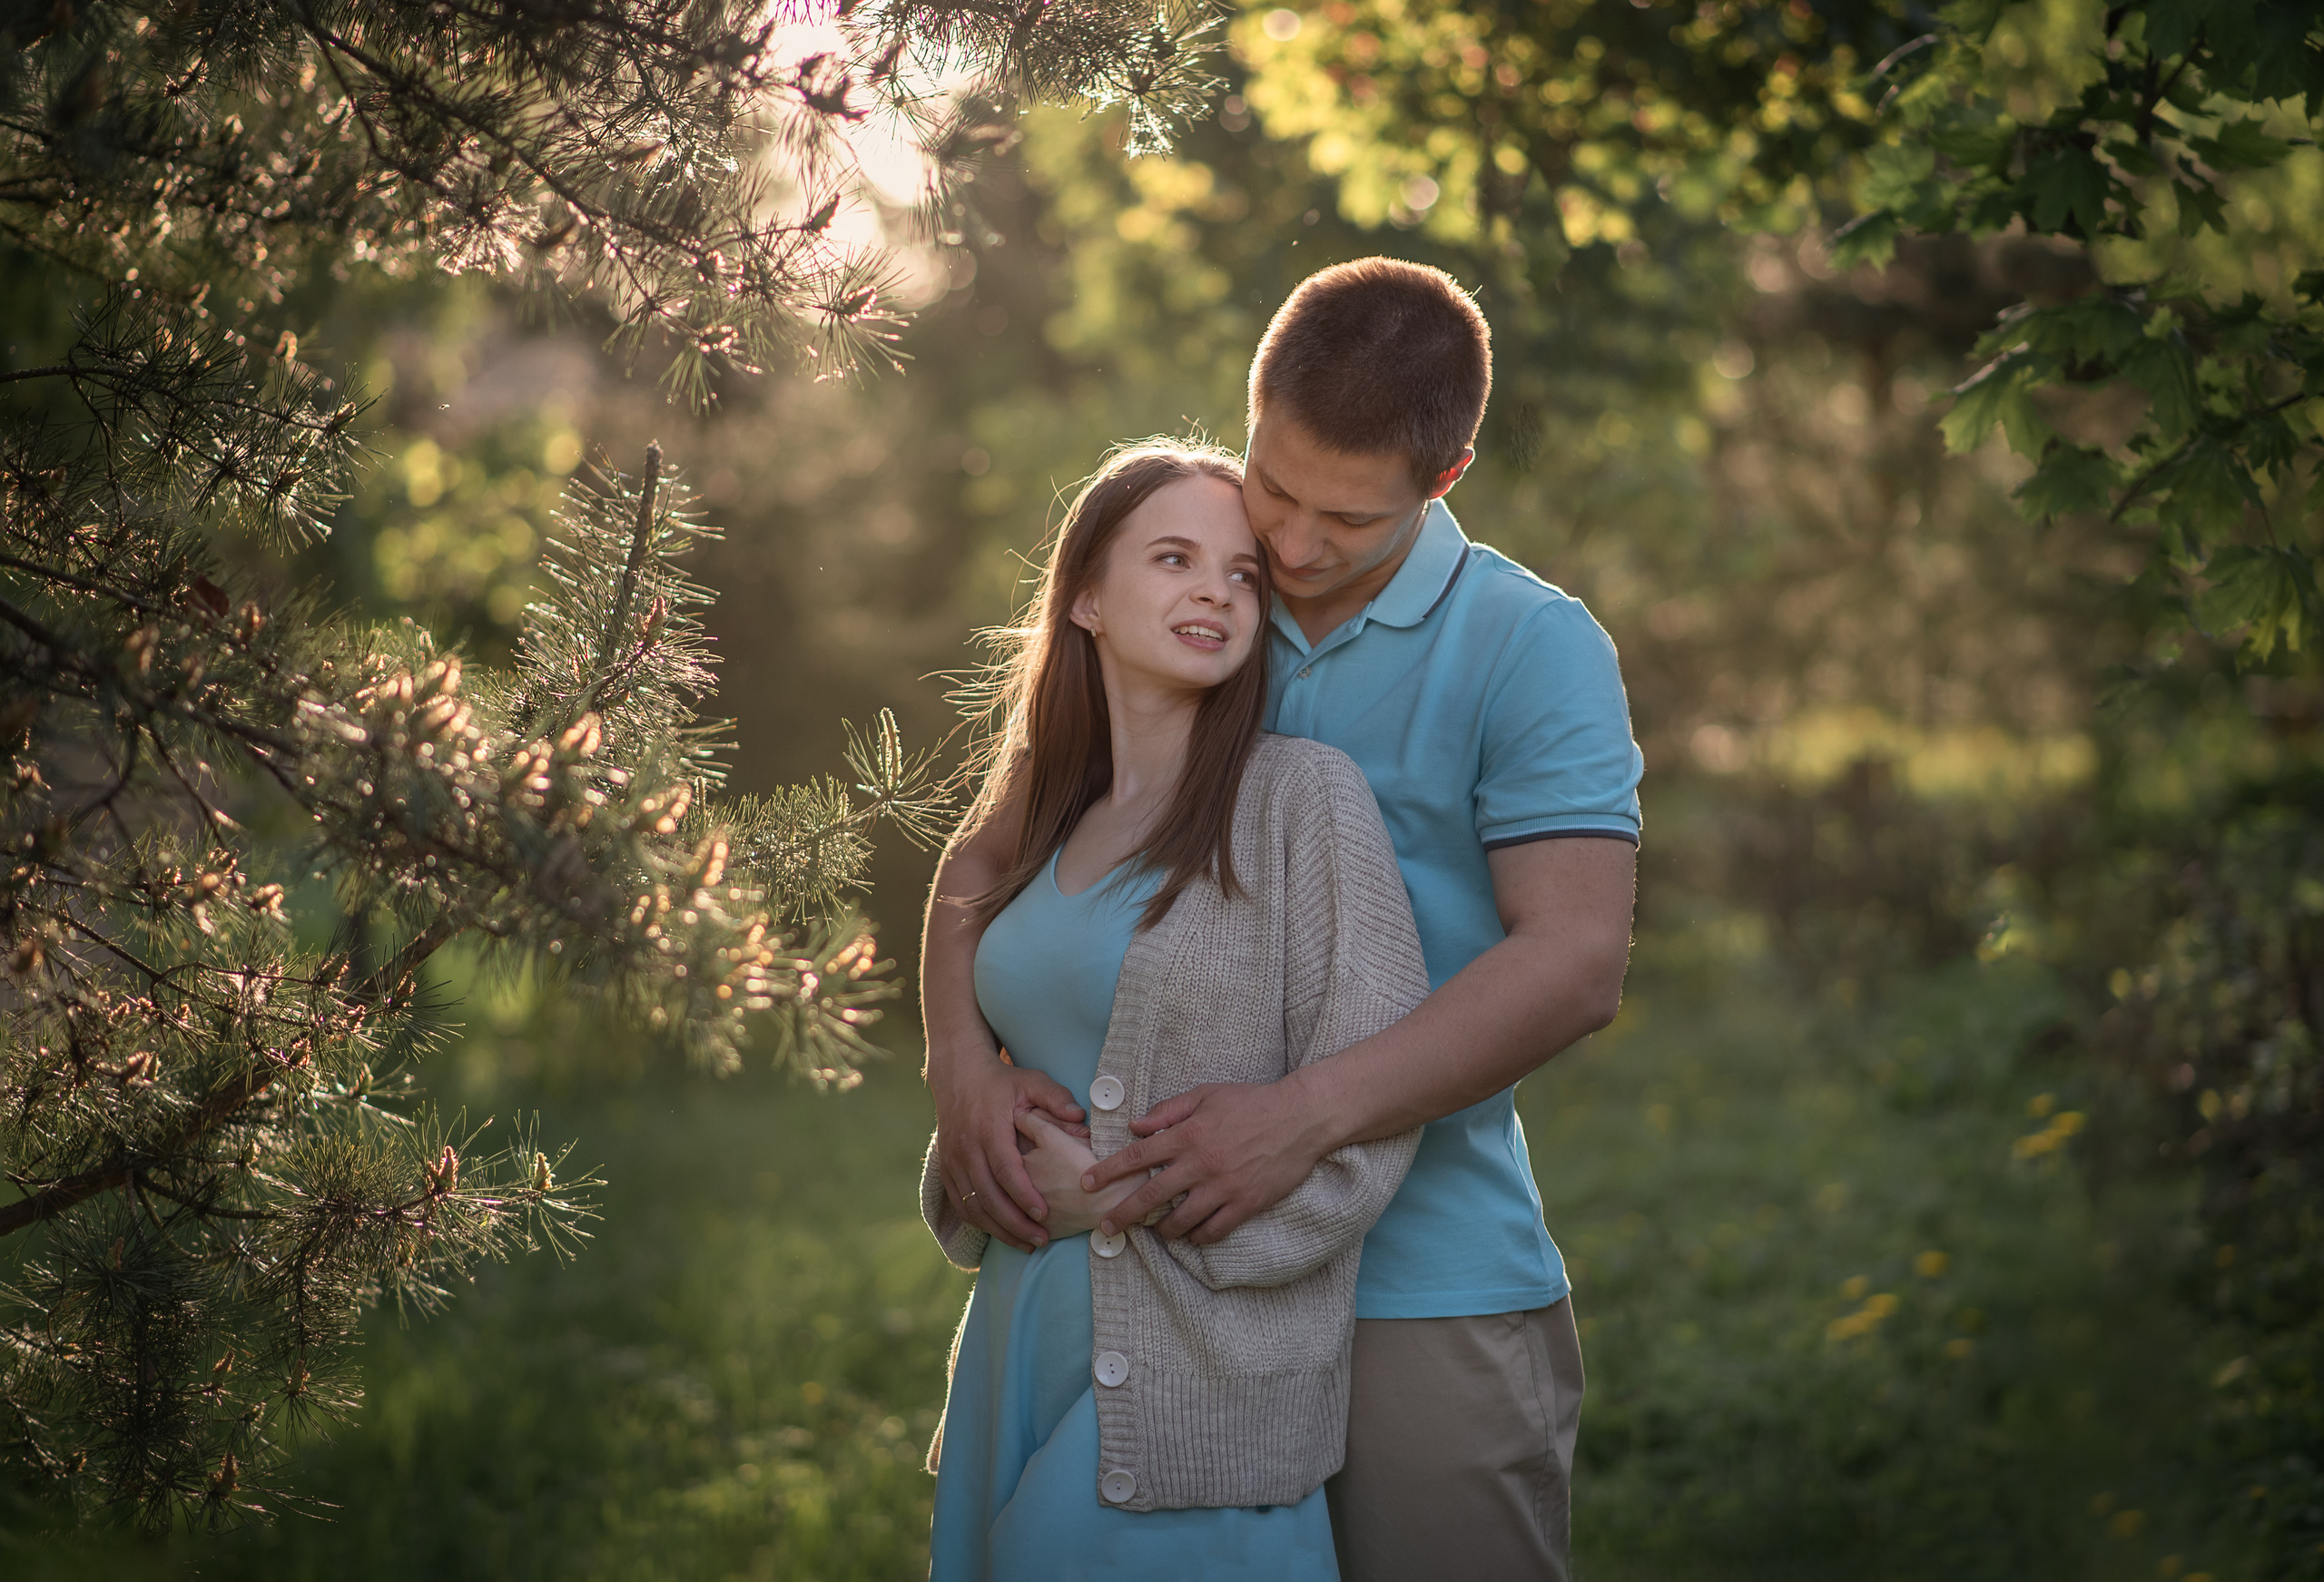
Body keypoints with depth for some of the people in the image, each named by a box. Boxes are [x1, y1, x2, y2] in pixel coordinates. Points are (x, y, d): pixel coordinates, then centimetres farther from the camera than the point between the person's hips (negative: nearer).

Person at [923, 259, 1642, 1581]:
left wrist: (1303, 1117, -23)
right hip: (1164, 1272, 4)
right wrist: (962, 1062, -9)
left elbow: (1576, 963, -14)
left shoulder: (1534, 648, -4)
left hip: (1428, 1303, -3)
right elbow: (988, 854, 12)